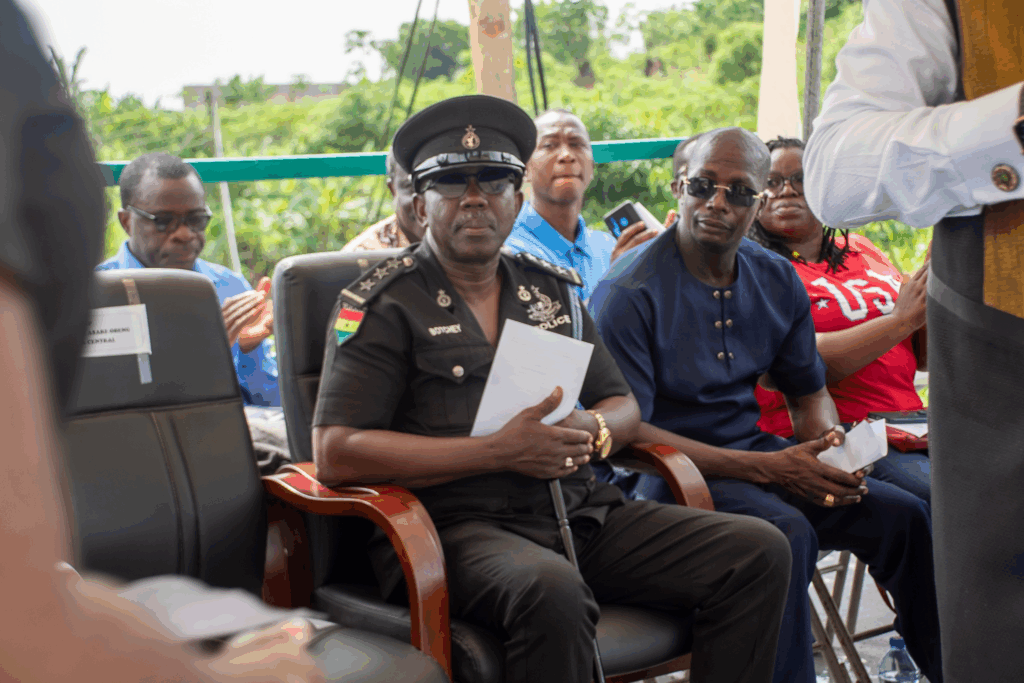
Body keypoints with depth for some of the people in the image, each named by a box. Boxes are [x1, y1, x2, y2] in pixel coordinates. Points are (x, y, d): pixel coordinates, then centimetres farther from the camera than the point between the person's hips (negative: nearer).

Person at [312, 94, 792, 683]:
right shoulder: (384, 304, -1)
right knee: (551, 590, -39)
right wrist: (499, 452, -16)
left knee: (759, 550, -8)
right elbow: (335, 455, -12)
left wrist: (592, 430, -5)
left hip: (581, 510, 6)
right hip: (456, 524, -6)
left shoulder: (553, 289, 17)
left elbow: (624, 408, 22)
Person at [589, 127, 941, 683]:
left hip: (759, 454, 7)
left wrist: (830, 447, -8)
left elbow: (809, 393, 18)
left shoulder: (778, 281, 6)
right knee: (788, 533, -32)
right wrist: (767, 468, -22)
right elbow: (625, 429, -18)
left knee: (903, 515, -7)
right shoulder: (629, 295, -14)